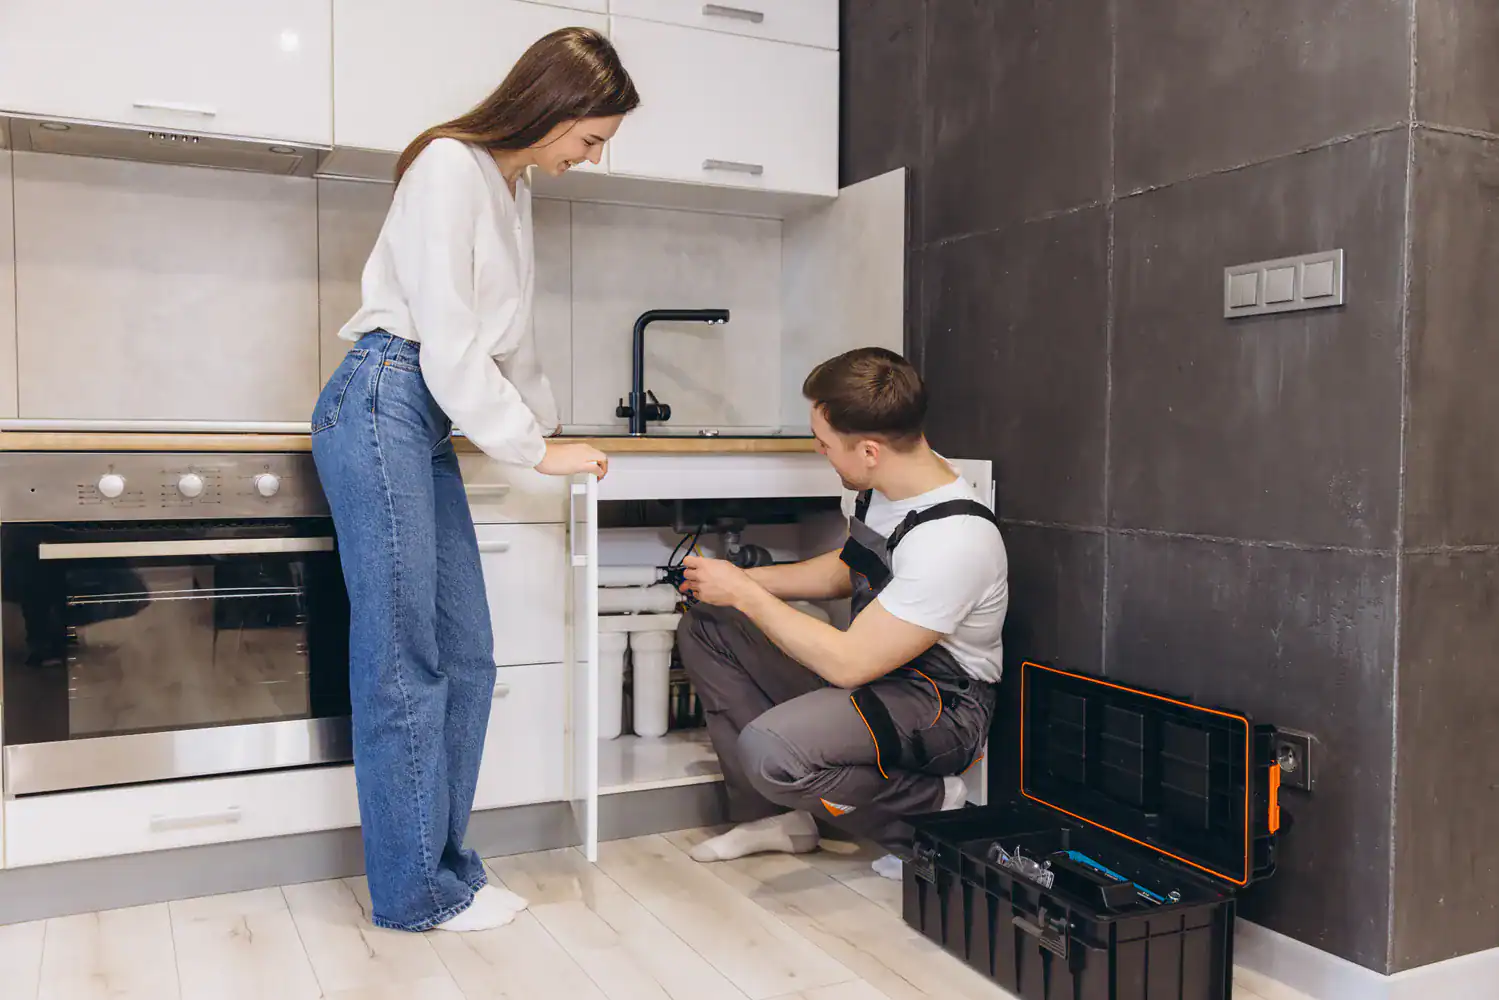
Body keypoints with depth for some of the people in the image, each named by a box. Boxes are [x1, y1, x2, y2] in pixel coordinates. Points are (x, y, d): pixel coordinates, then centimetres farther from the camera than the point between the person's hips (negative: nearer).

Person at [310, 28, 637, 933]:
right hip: (383, 406, -9)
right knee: (404, 664, -5)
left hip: (432, 424, 9)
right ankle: (416, 891, 5)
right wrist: (535, 449, -10)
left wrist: (547, 421, 27)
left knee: (466, 659, 6)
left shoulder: (515, 189, 19)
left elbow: (509, 335, 27)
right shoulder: (450, 167, -9)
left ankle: (446, 866, 16)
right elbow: (448, 341, -15)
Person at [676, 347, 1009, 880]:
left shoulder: (952, 538, -30)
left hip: (940, 707, -9)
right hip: (873, 671, 9)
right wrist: (744, 577, 6)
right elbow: (845, 571, 18)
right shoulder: (888, 486, -2)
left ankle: (933, 814, -7)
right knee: (703, 627, 6)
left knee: (769, 747, -34)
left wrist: (743, 592, -18)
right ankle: (774, 814, 6)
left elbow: (848, 663, -27)